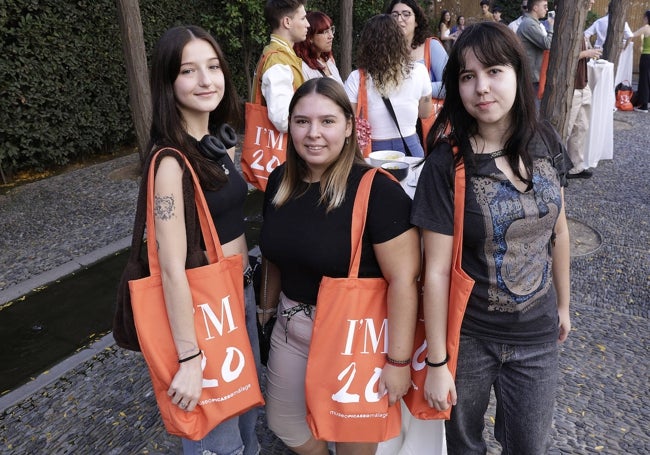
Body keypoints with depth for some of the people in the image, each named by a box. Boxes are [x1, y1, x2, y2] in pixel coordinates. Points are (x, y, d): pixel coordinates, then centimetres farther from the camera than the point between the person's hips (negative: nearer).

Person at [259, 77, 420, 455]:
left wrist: (398, 360, -21)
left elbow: (403, 279, -23)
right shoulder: (280, 181, -1)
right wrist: (269, 306, 20)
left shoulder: (376, 190, -22)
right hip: (292, 325, 6)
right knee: (283, 422, 23)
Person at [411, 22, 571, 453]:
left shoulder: (546, 143, -6)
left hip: (538, 336, 3)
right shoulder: (446, 164, -19)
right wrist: (436, 362, -13)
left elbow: (558, 230, 7)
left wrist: (563, 304, 15)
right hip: (467, 337, -3)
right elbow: (436, 270, -17)